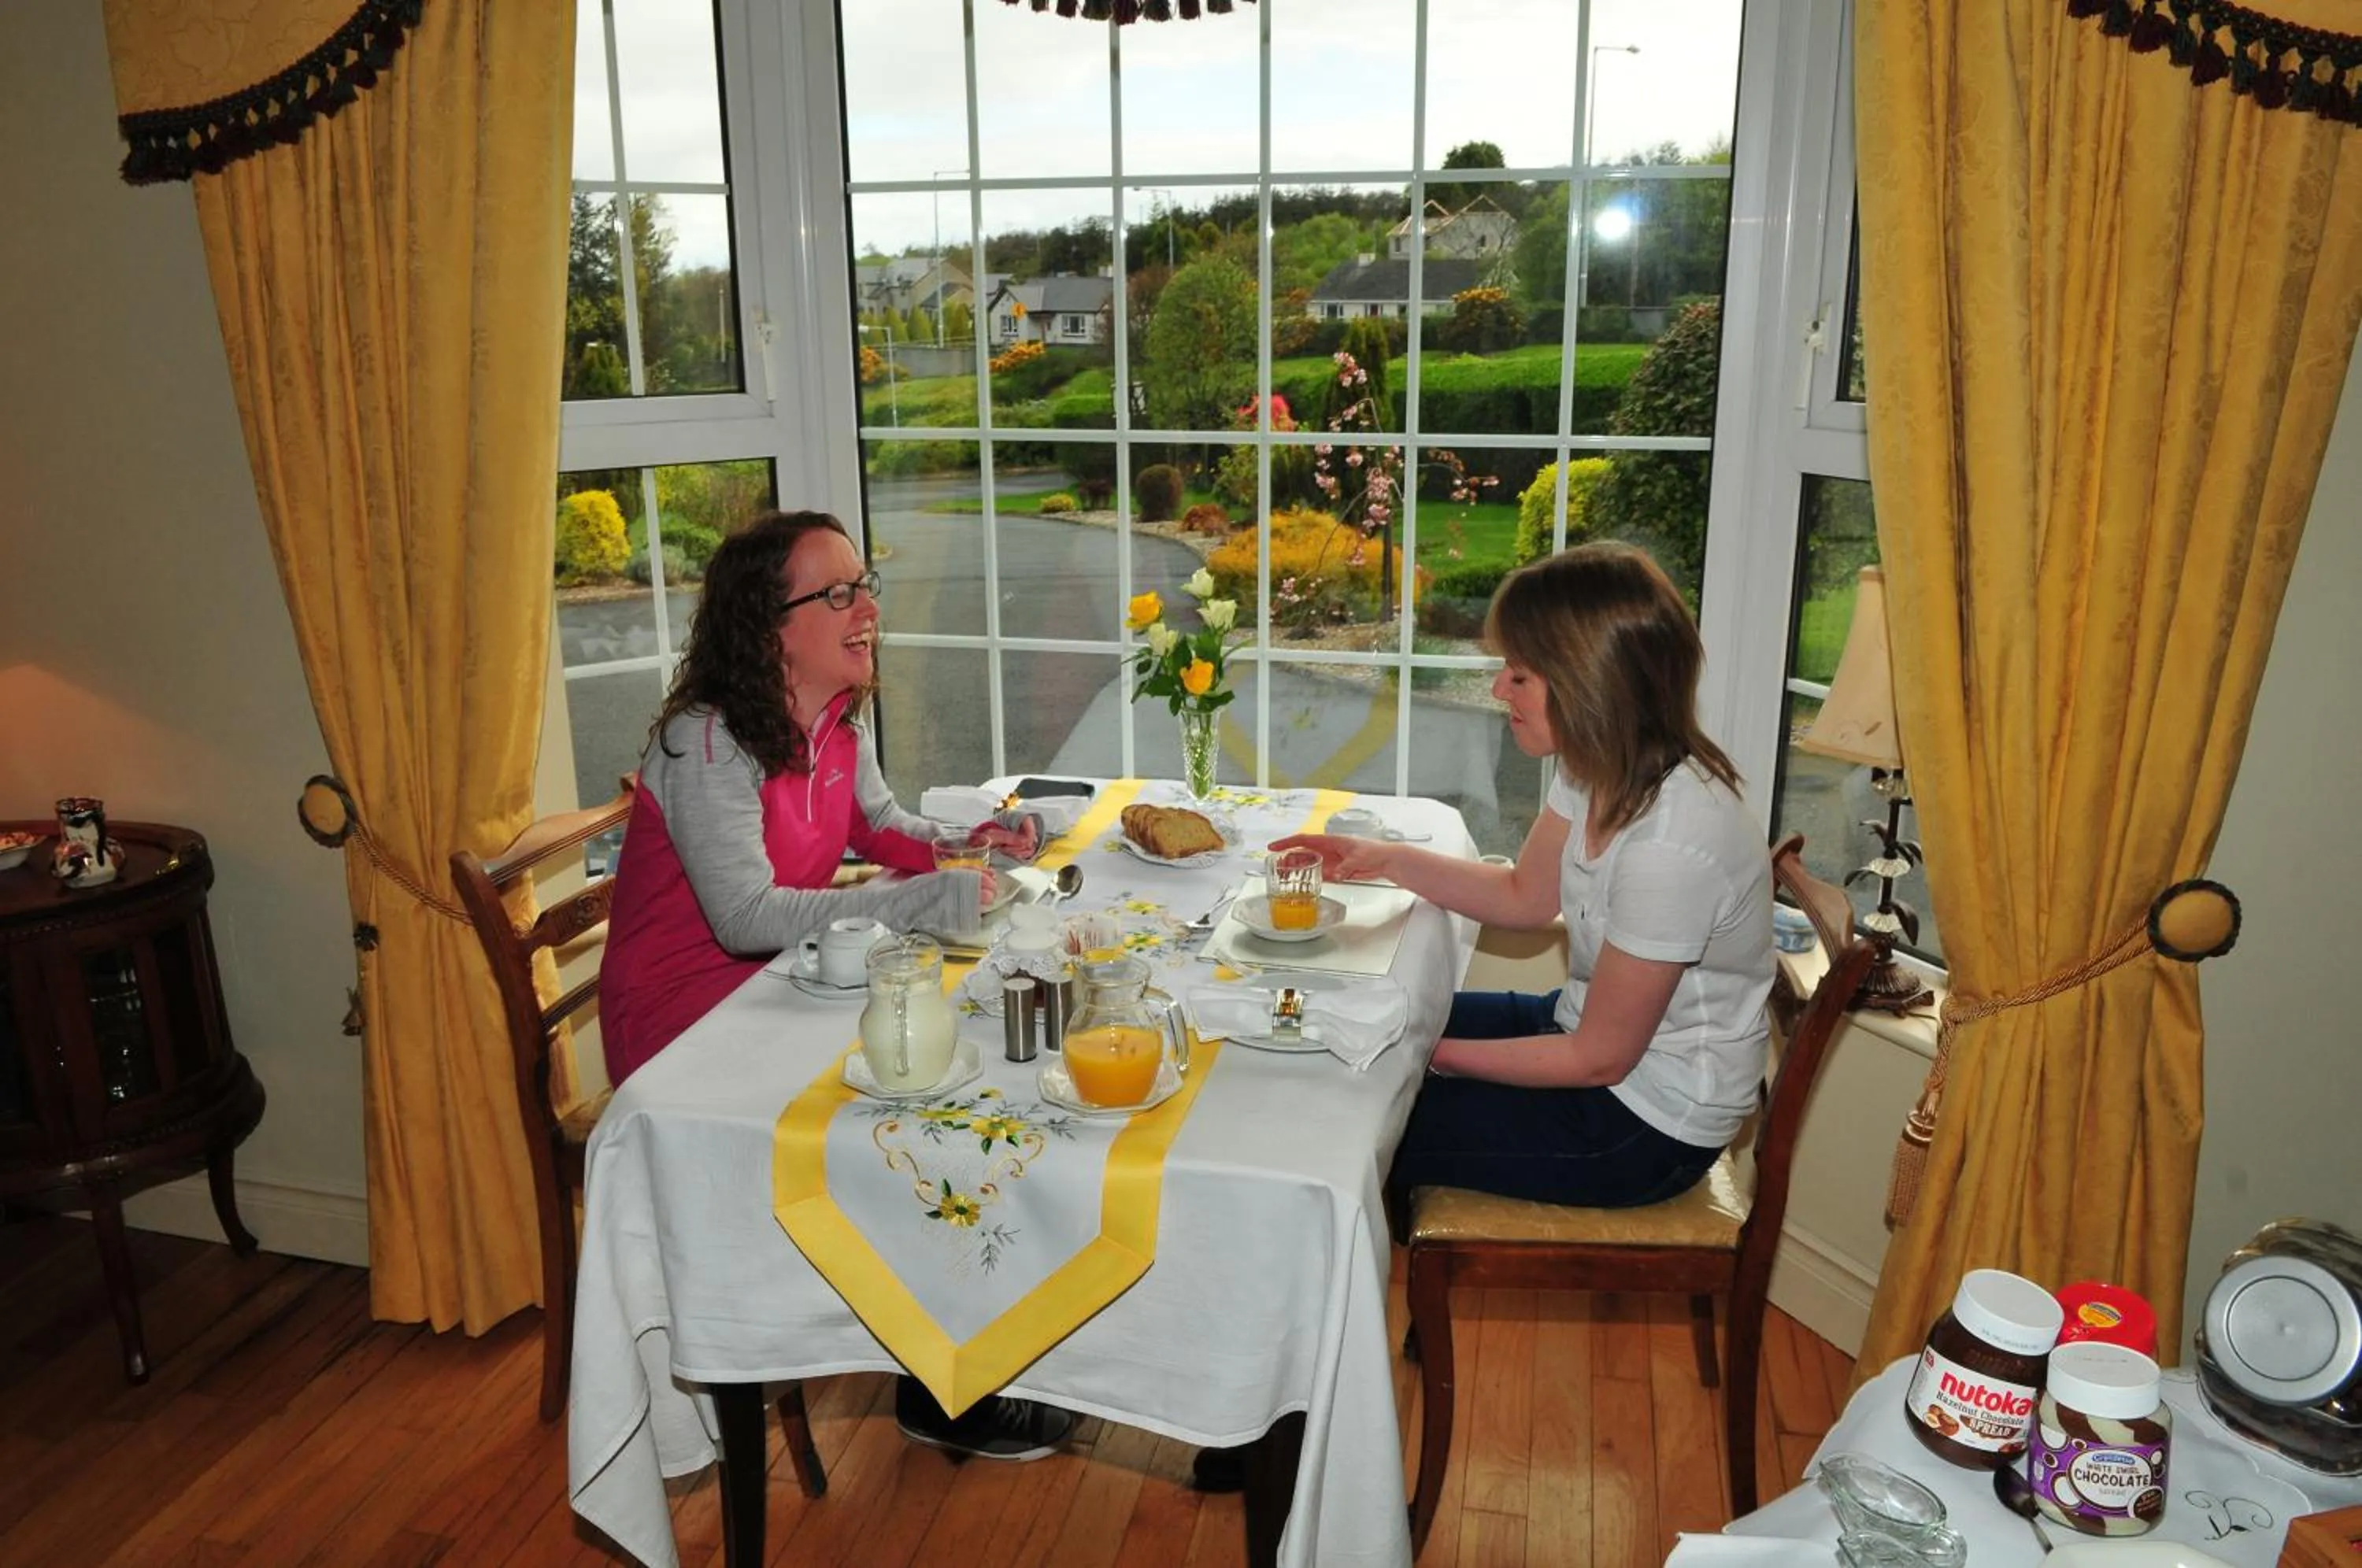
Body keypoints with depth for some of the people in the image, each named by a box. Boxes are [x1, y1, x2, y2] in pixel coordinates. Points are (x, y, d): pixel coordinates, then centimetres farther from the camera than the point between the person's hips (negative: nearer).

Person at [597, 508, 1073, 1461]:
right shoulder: (705, 742, -23)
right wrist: (931, 902, -36)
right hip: (686, 1018, -7)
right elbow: (746, 918, -33)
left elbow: (878, 830, 17)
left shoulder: (837, 722, 1)